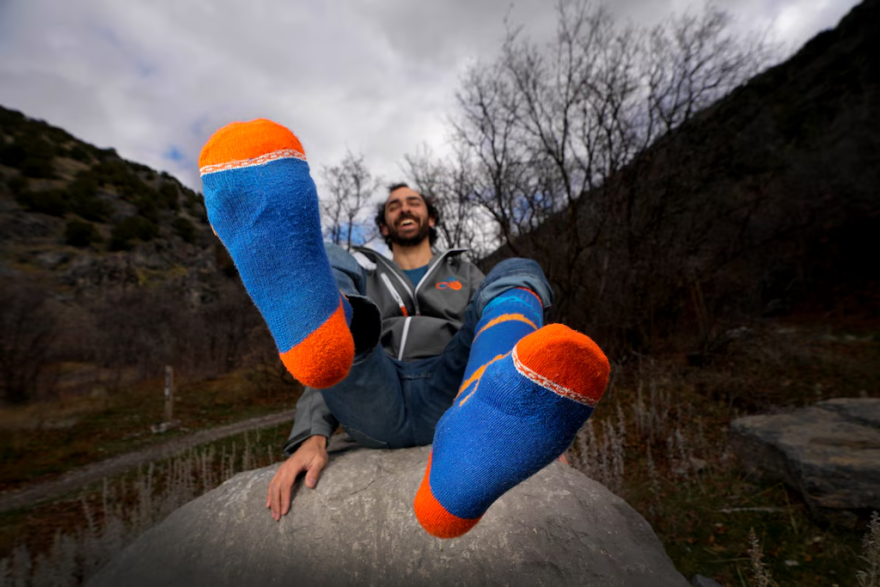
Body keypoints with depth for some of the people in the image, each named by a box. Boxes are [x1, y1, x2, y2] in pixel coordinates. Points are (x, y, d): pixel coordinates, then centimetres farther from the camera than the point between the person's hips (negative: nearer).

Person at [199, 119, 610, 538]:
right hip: (375, 407, 0)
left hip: (446, 401, 1)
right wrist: (311, 437, -4)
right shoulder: (367, 279, 26)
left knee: (516, 275, -19)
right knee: (328, 265, -13)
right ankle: (317, 334, -54)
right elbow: (332, 363, 14)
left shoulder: (464, 275, 28)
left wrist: (533, 424, 0)